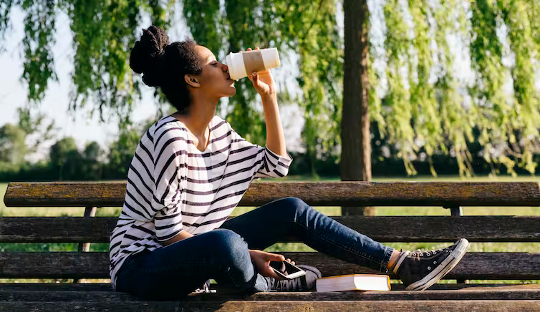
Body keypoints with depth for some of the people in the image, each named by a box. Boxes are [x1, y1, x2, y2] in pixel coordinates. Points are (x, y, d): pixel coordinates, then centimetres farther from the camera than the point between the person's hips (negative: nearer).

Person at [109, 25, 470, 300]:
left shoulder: (217, 131, 6)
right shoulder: (170, 137, -22)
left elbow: (275, 164, 13)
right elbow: (167, 227, -20)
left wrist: (269, 96, 6)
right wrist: (244, 254, -16)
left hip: (193, 252, 9)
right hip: (143, 265, -9)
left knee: (292, 211, 1)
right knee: (226, 242, -41)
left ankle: (402, 264, 2)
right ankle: (267, 285, -5)